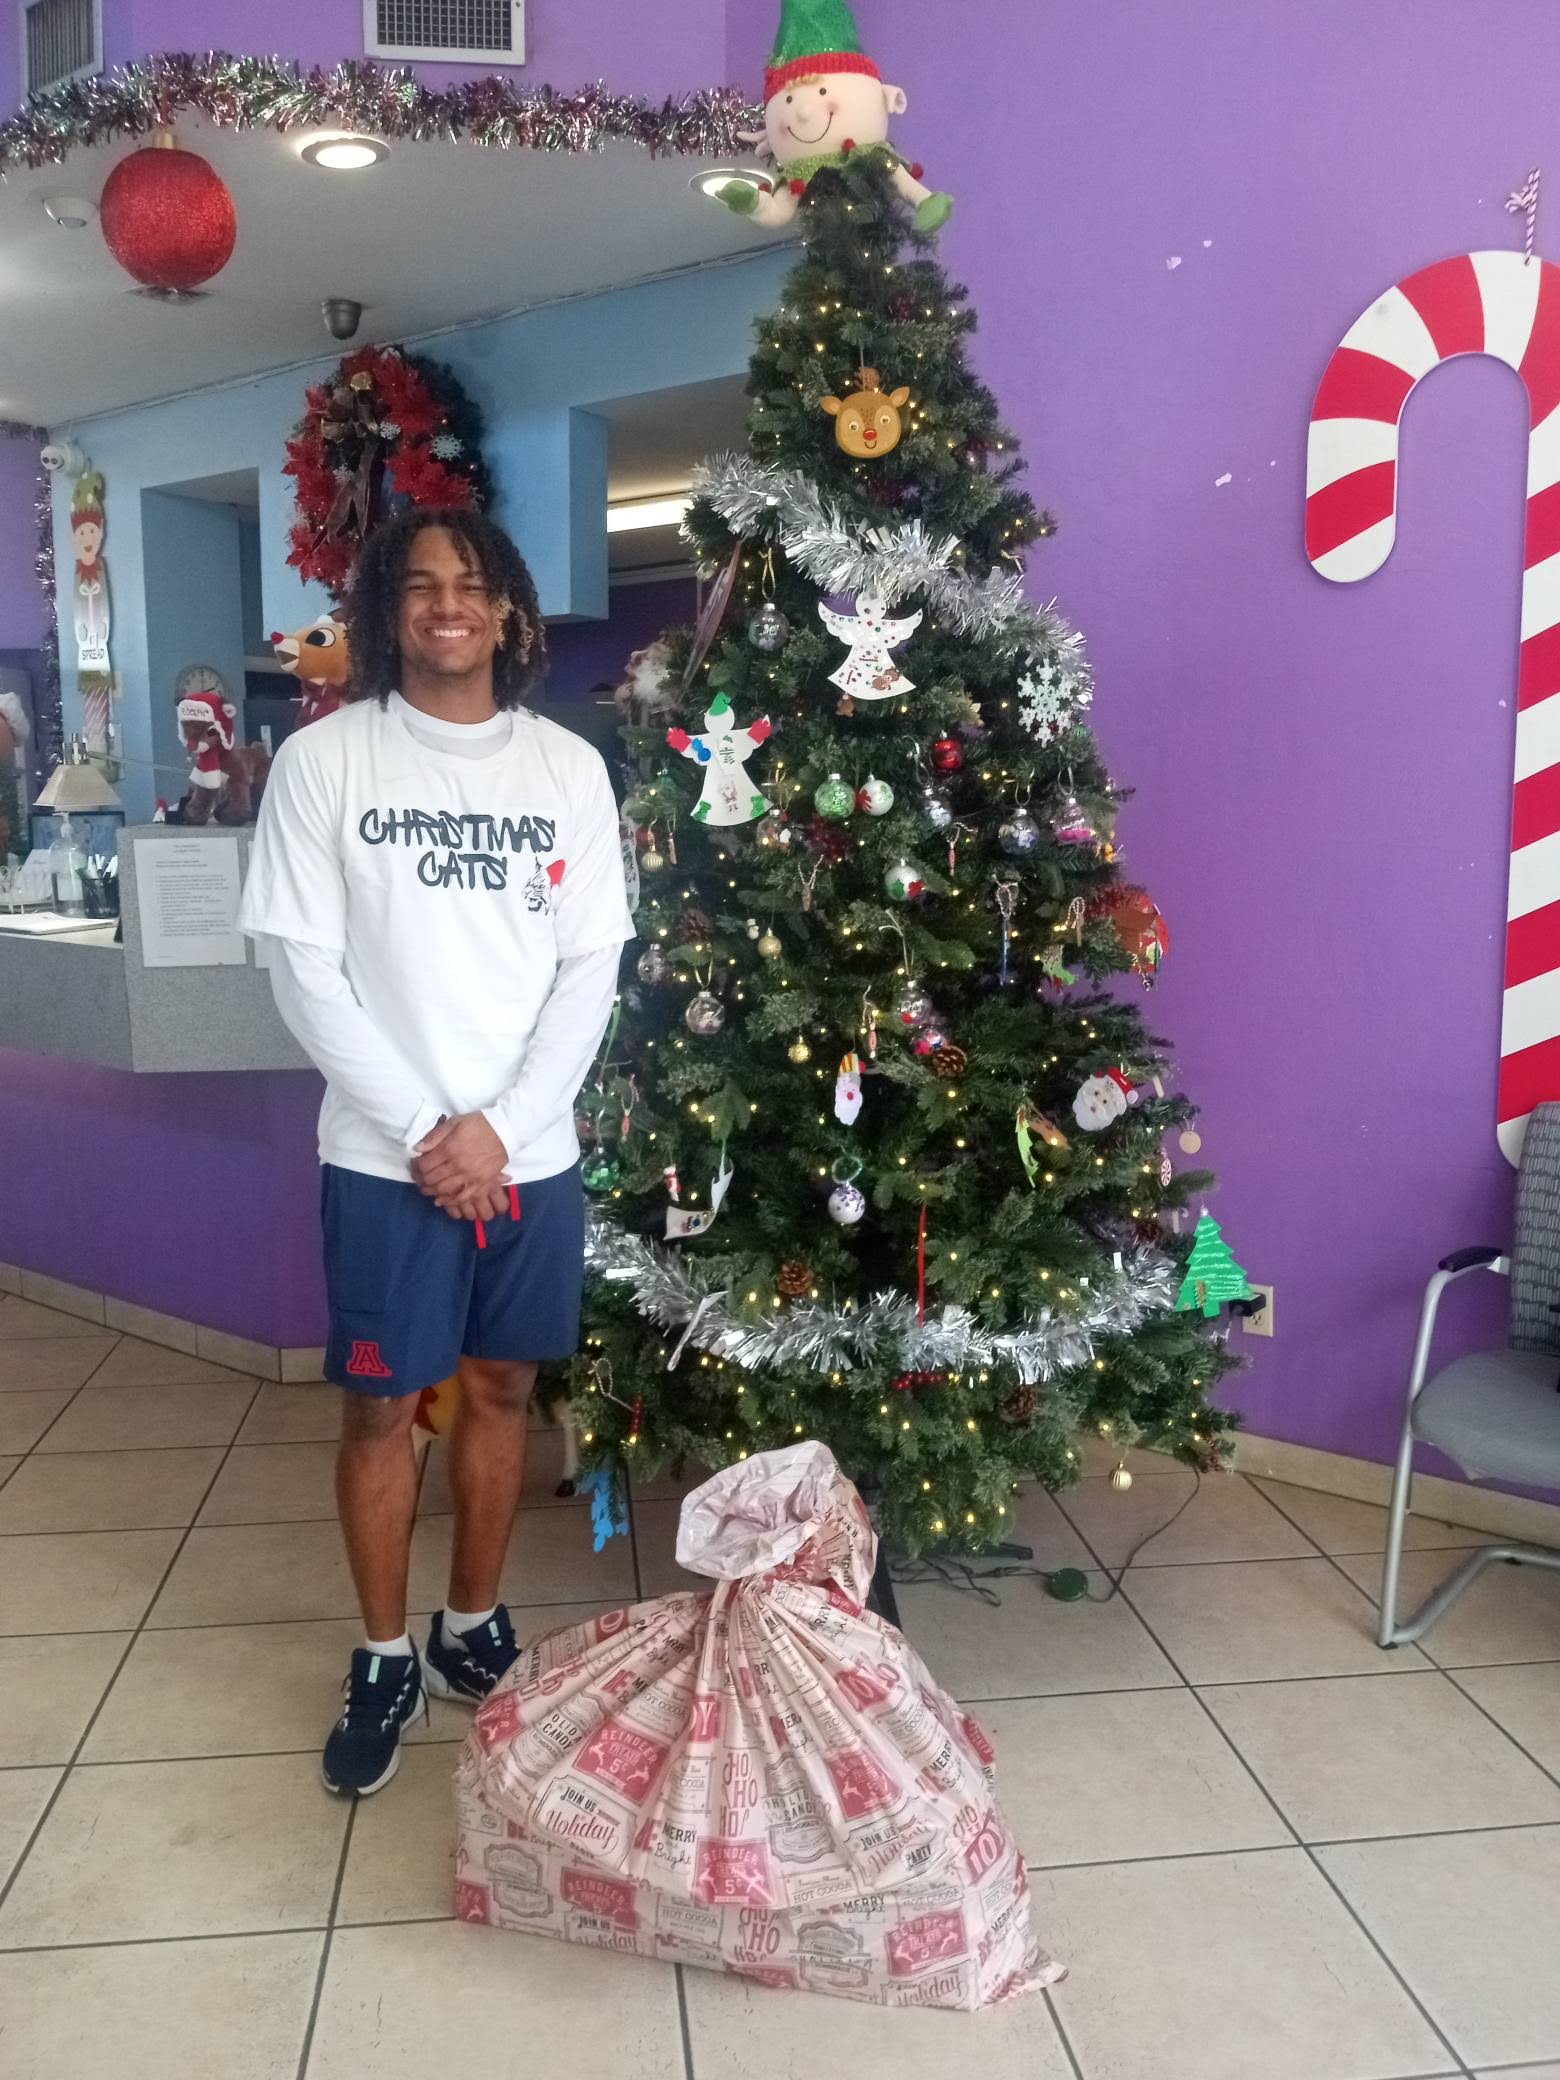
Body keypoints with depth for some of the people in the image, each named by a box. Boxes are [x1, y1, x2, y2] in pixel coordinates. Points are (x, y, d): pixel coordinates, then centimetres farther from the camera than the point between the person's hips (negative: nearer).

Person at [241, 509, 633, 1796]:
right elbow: (305, 970, -7)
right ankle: (385, 1661, 26)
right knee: (383, 1401, 7)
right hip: (386, 1154, -2)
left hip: (533, 1151, 2)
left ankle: (474, 1628, 32)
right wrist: (422, 1129, -13)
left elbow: (592, 970, 0)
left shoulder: (569, 767, 3)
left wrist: (500, 1126, -10)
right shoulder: (324, 760, -3)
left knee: (501, 1386, 13)